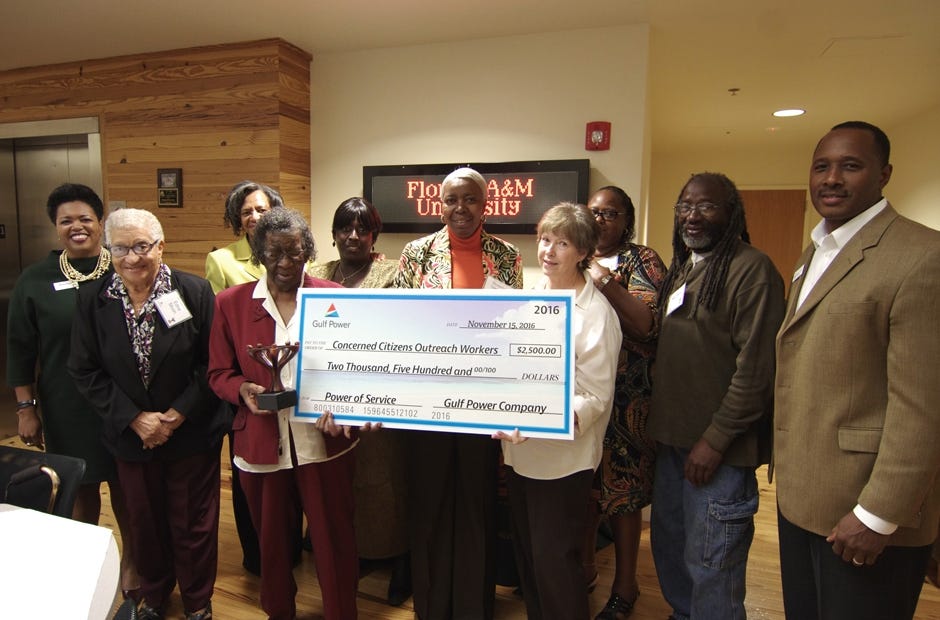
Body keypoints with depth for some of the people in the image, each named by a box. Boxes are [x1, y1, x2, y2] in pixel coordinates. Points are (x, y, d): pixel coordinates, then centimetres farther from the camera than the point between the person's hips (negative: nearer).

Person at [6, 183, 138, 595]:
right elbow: (20, 349, 3)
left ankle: (132, 559, 34)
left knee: (126, 484, 13)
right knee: (81, 488, 13)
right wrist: (25, 408, 1)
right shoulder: (36, 280, -1)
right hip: (67, 409, 1)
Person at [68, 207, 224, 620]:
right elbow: (84, 371, -3)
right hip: (130, 435, 3)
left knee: (193, 522, 12)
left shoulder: (194, 292, -11)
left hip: (191, 433, -2)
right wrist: (135, 419, -12)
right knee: (144, 520, 21)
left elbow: (214, 363, -11)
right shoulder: (92, 300, -4)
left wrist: (177, 415, -15)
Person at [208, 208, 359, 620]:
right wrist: (243, 390, -16)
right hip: (261, 443, 2)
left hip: (324, 441, -1)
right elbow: (218, 373, 5)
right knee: (272, 541, 20)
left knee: (333, 540, 9)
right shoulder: (231, 302, 1)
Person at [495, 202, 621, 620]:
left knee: (554, 561, 8)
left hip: (562, 458, -6)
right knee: (526, 553, 21)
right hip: (519, 451, 7)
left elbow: (595, 398, -17)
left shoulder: (596, 314, -16)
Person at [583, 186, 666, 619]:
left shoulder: (642, 262, -3)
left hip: (623, 400, -4)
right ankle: (583, 568, 35)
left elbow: (650, 327, -17)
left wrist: (606, 282, -23)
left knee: (621, 490, 5)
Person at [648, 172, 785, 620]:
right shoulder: (682, 268, 13)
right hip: (673, 435, 8)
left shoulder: (752, 269, -14)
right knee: (668, 544, 20)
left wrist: (715, 439, -17)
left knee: (709, 565, 4)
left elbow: (756, 368, -18)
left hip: (717, 447, -8)